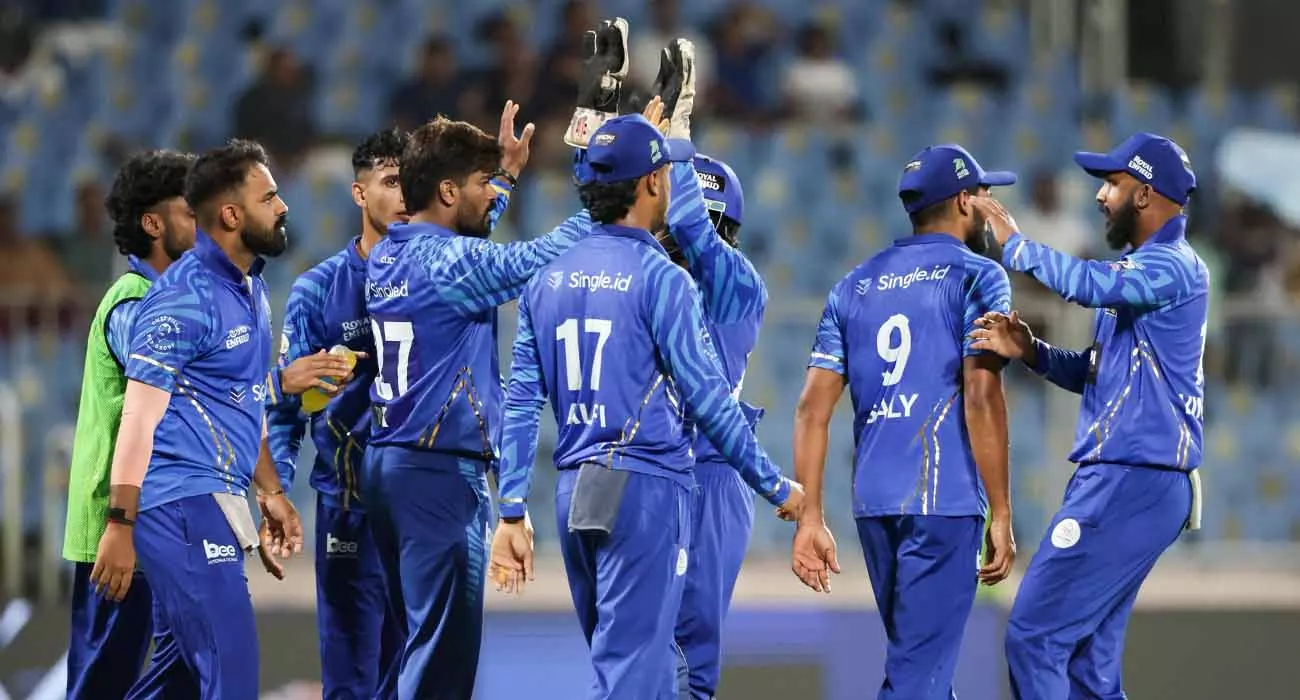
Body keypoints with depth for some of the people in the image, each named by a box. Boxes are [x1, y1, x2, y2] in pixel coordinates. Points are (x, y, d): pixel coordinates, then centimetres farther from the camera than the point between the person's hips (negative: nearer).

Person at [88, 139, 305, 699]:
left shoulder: (250, 289, 15)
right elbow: (140, 415, -16)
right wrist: (120, 527, -20)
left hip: (211, 503, 9)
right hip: (182, 504, -9)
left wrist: (271, 491, 19)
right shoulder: (185, 297, -14)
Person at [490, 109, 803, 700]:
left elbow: (521, 404, 8)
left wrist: (512, 513, 10)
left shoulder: (548, 280, 10)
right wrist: (775, 487, -3)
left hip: (574, 495, 7)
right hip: (647, 486, -7)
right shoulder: (661, 279, -10)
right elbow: (708, 398, -11)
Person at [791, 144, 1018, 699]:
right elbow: (982, 398, -11)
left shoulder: (855, 286, 16)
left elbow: (813, 407, 9)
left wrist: (809, 517, 8)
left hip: (872, 504, 6)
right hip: (945, 501, -6)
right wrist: (1001, 515, -8)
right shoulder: (976, 277, 0)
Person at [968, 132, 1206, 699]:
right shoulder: (1140, 269, 19)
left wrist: (1013, 244, -19)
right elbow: (1095, 372, 21)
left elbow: (1094, 285, -31)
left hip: (1132, 485, -10)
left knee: (1034, 637, -12)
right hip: (1115, 482, 10)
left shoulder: (1173, 268, -12)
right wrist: (1030, 351, 3)